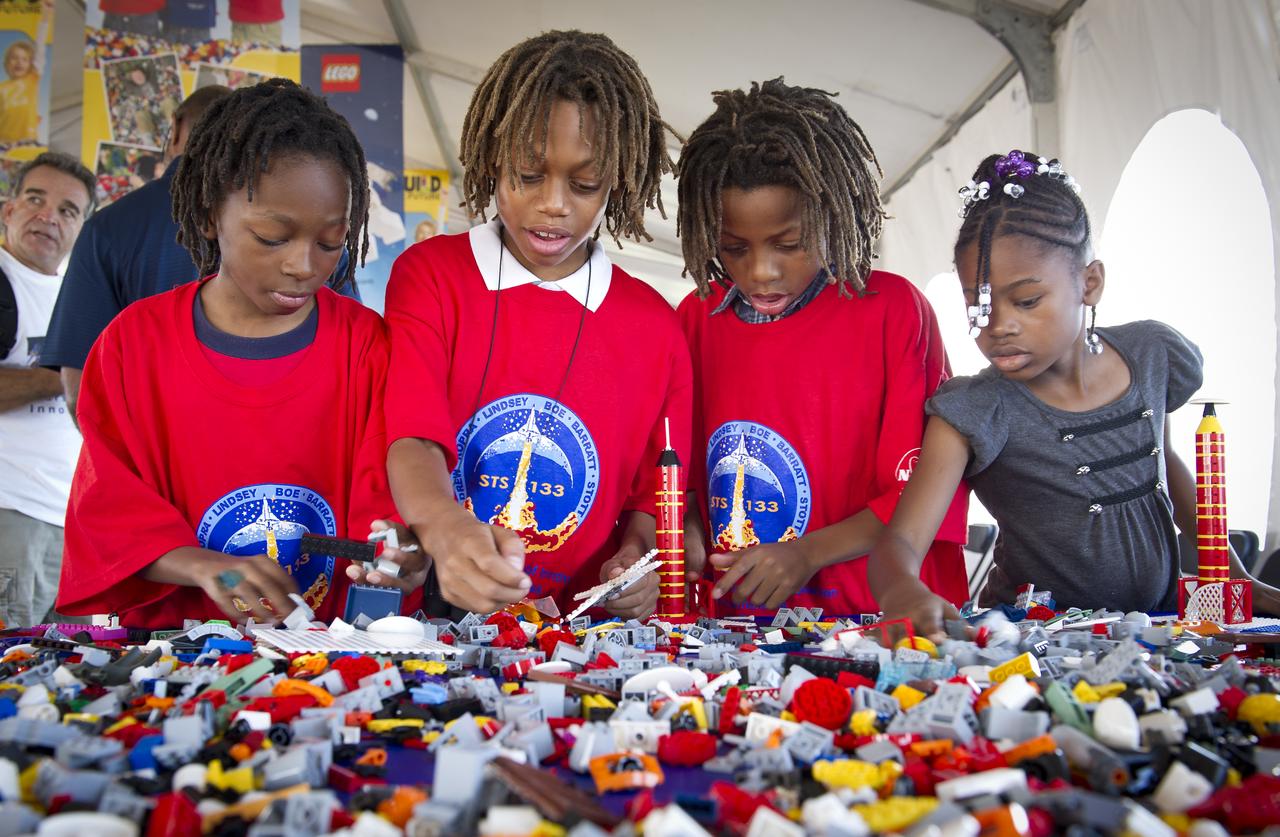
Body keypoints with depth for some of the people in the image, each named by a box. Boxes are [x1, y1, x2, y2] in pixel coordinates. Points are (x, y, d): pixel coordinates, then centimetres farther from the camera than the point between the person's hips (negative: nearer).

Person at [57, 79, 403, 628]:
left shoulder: (364, 341, 1)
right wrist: (202, 565, -20)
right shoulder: (135, 341, 1)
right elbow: (107, 505, -1)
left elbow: (379, 496, 0)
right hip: (170, 639, -2)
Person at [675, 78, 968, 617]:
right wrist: (687, 540, -2)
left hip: (877, 614, -2)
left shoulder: (894, 310, 0)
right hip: (734, 619, 3)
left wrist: (808, 554, -11)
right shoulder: (697, 318, 10)